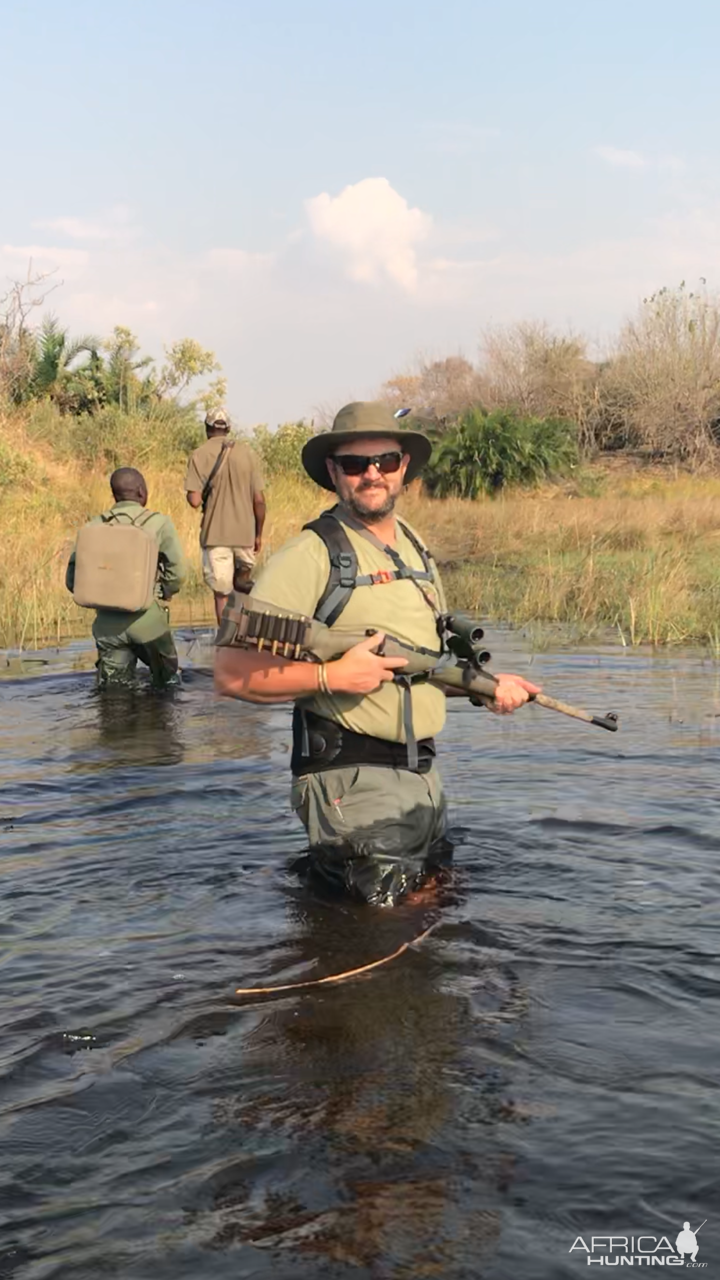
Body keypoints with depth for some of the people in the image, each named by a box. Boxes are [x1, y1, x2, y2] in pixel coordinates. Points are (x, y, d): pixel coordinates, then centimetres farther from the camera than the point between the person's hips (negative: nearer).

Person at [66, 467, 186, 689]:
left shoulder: (95, 525, 7)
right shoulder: (159, 523, -2)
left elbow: (73, 579, 6)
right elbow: (177, 571, -10)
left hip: (108, 622, 3)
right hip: (146, 619, -2)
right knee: (168, 681, 21)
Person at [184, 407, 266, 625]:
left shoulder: (200, 456, -4)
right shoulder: (246, 453, 3)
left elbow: (195, 500, -12)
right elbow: (259, 500, 2)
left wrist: (191, 493, 12)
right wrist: (259, 534, 12)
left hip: (215, 534, -2)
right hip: (245, 533, 2)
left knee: (222, 594, 2)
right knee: (241, 584, 23)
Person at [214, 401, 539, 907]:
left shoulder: (417, 550, 13)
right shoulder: (311, 555, -12)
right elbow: (232, 672, -19)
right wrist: (331, 676, -23)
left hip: (424, 775, 8)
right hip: (353, 784, -8)